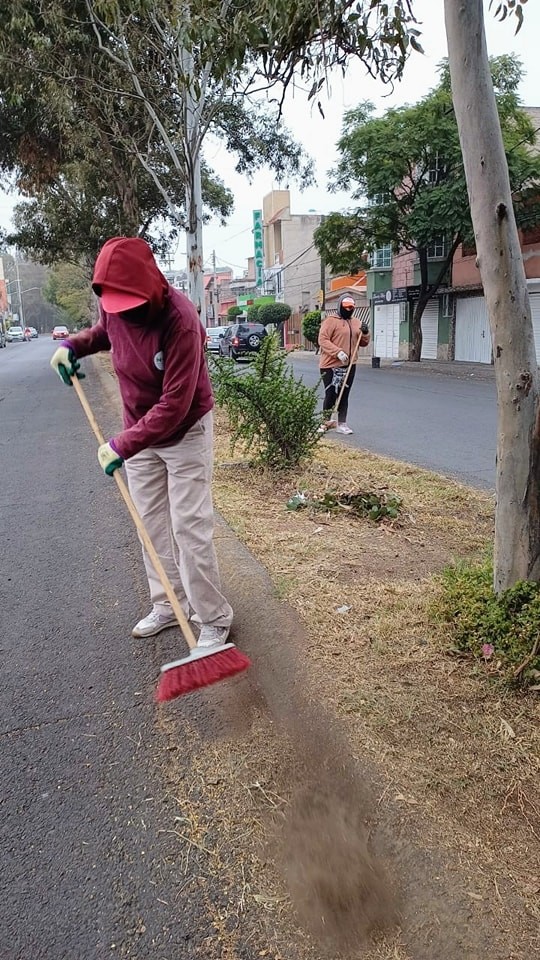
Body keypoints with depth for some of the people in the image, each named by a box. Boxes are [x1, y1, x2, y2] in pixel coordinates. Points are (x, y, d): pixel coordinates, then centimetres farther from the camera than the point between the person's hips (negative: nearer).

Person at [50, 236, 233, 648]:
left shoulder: (179, 319, -29)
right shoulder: (113, 305, -9)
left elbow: (175, 405, -31)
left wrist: (122, 445, -30)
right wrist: (74, 344, 0)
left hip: (186, 432, -6)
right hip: (140, 431, 7)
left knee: (190, 528, -6)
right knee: (152, 525, 11)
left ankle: (214, 618, 9)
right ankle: (168, 605, 27)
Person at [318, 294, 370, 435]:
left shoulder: (356, 322, 15)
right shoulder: (331, 320, -6)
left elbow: (363, 343, 18)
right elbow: (323, 340, -15)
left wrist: (365, 333, -4)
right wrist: (338, 352, -25)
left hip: (349, 365, 6)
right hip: (331, 366, -6)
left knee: (344, 396, 8)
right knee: (331, 395, -2)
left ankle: (342, 424, 13)